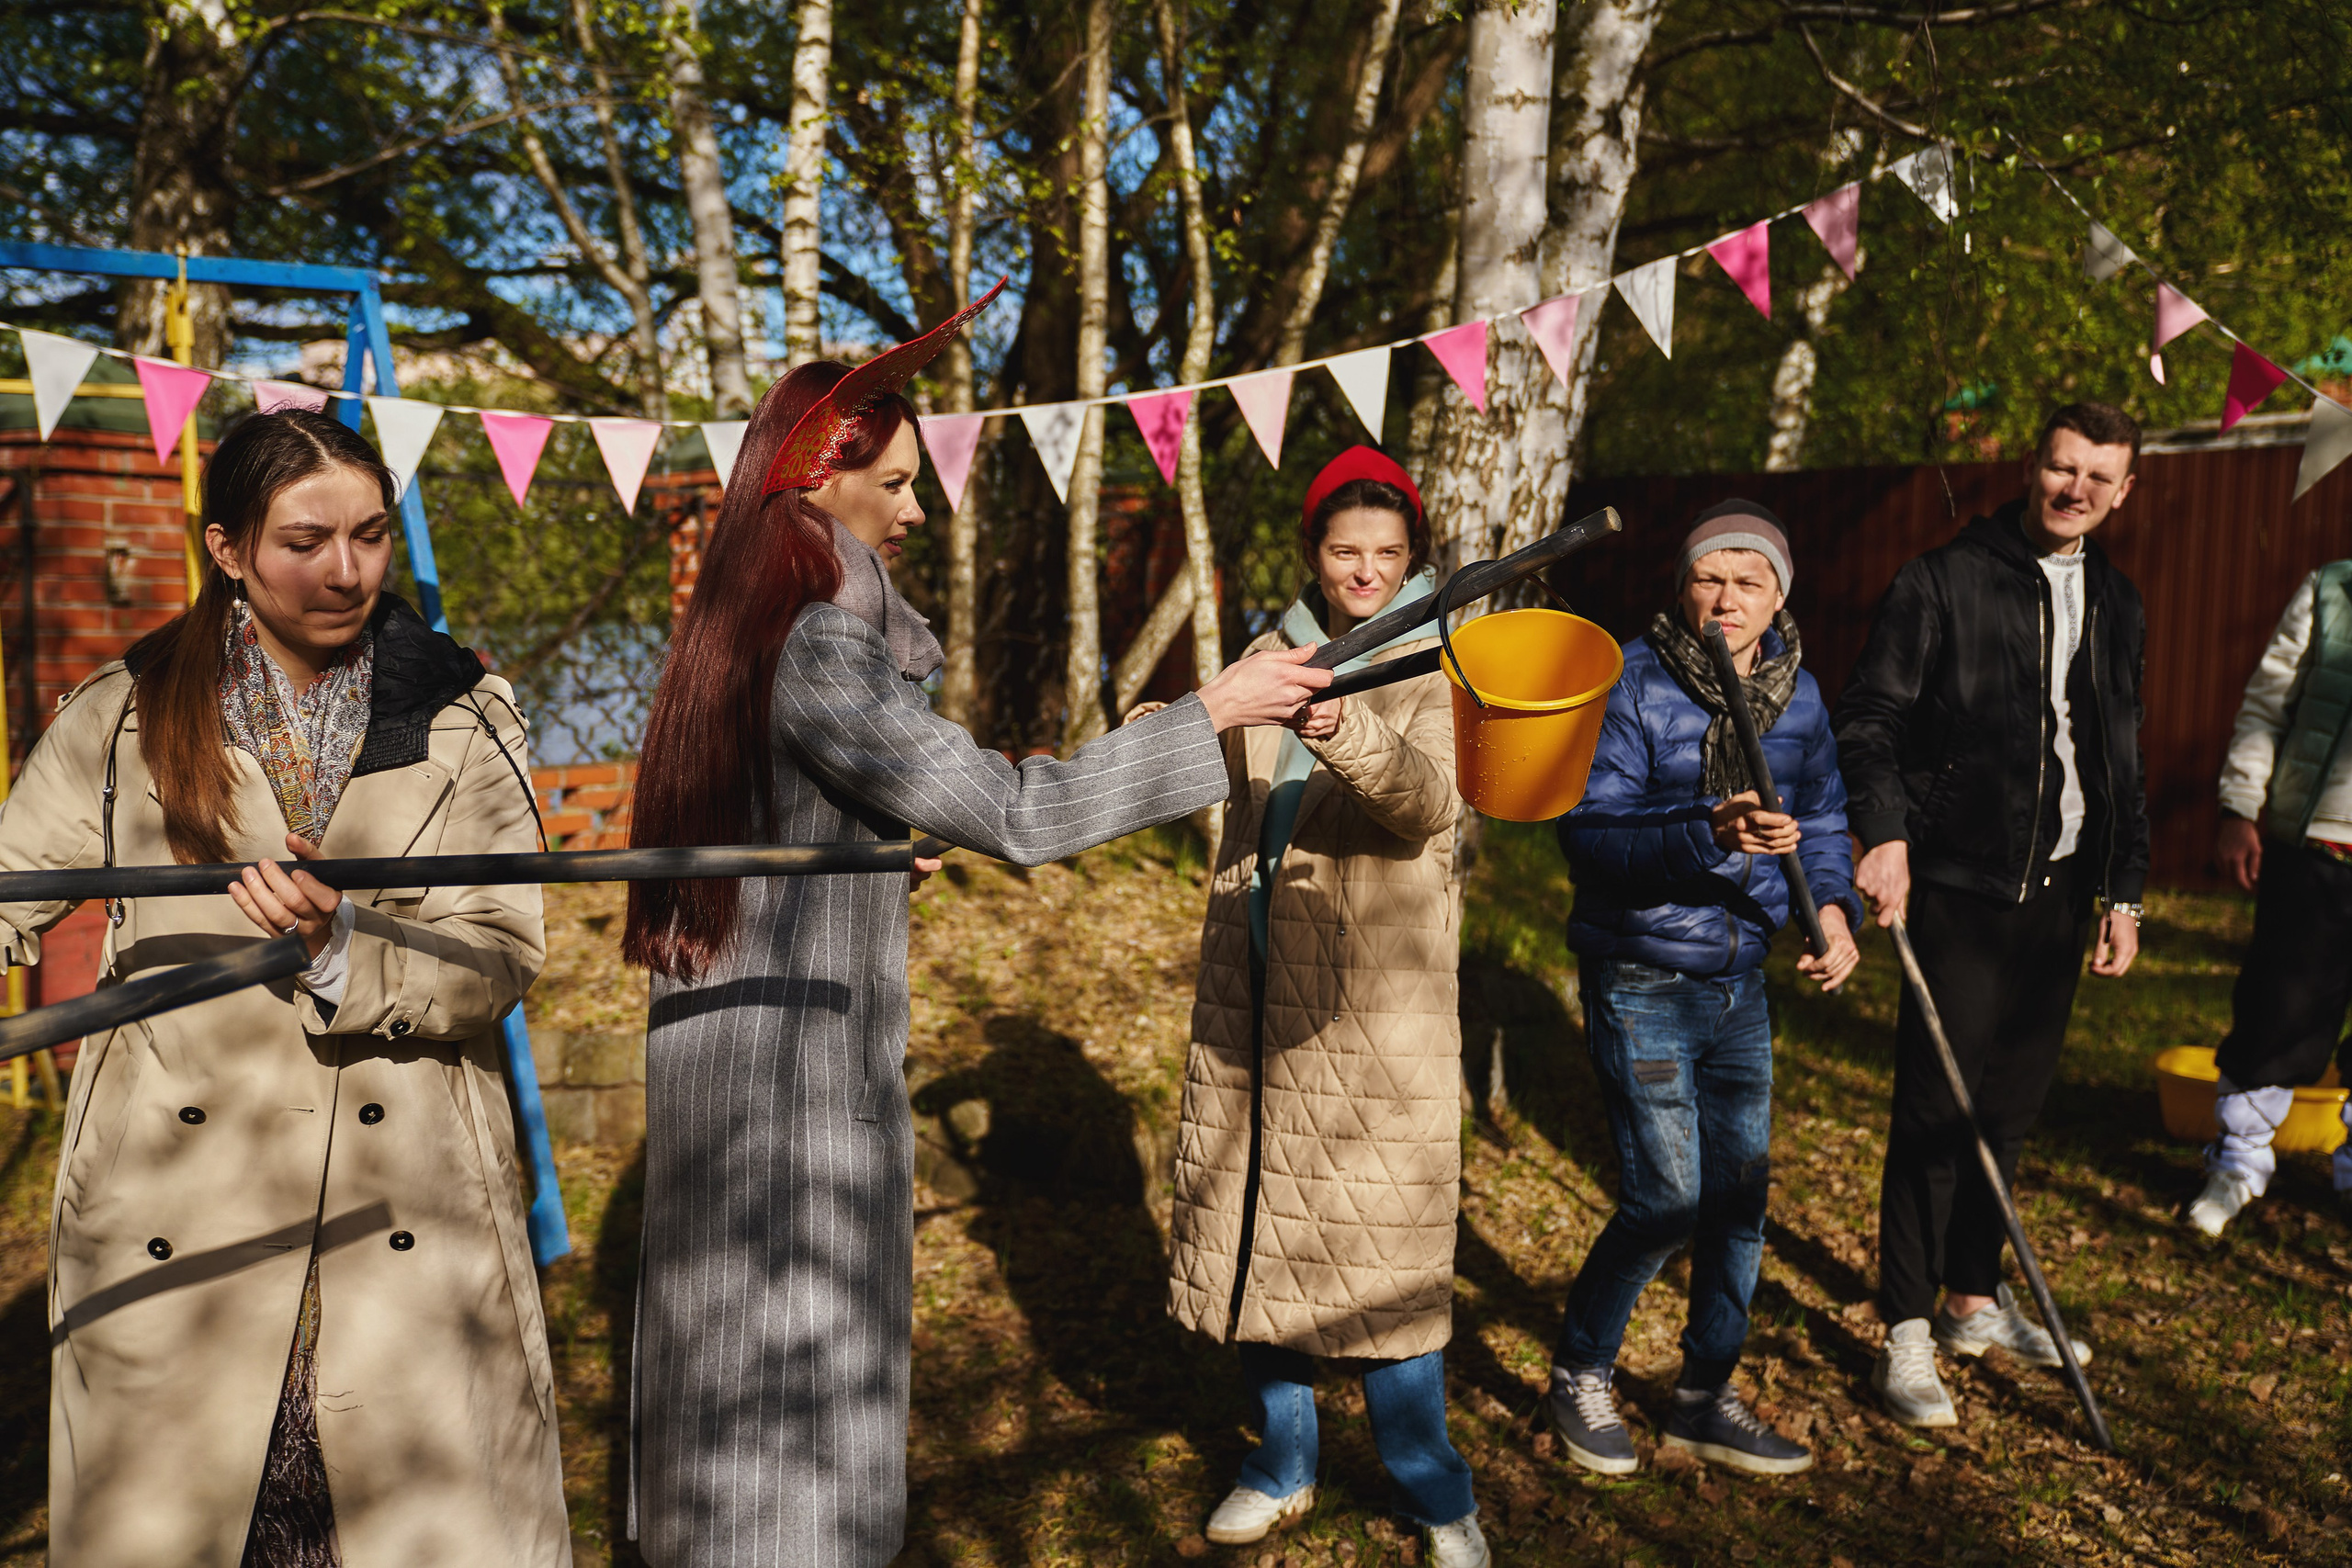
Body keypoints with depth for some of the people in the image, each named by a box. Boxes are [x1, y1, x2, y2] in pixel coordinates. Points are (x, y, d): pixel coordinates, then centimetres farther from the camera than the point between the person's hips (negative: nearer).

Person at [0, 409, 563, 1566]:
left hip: (409, 1220, 0)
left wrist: (342, 948, -19)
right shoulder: (126, 715, 6)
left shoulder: (464, 718, 4)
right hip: (175, 1228, 1)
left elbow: (503, 952, -3)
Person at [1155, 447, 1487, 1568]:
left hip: (1372, 1007, -5)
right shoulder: (1271, 657, 9)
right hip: (1253, 997, 5)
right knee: (1254, 1229, 12)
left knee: (1378, 1241, -2)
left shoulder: (1433, 672, -6)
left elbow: (1428, 802, -28)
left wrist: (1341, 729, -46)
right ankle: (1284, 1465, 31)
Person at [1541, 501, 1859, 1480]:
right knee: (1667, 1198, -6)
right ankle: (1580, 1376, 19)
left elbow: (1821, 816, 16)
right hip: (1640, 981, -6)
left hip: (1740, 979, 6)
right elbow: (1589, 836, -22)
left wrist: (1833, 904, -2)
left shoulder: (1797, 692, 4)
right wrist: (1708, 834, -36)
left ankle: (1705, 1399, 28)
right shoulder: (1631, 684, -14)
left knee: (1741, 1192, 10)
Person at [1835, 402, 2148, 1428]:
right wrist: (1885, 831, -24)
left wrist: (2124, 890, 17)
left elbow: (2122, 760, 20)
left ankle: (1975, 1300, 28)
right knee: (1937, 1108, -4)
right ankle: (1907, 1334, 6)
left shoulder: (2115, 605, 15)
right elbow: (1870, 717, -9)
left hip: (2061, 887, 6)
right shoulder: (1943, 582, -4)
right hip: (1962, 881, -6)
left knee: (2011, 1107, 13)